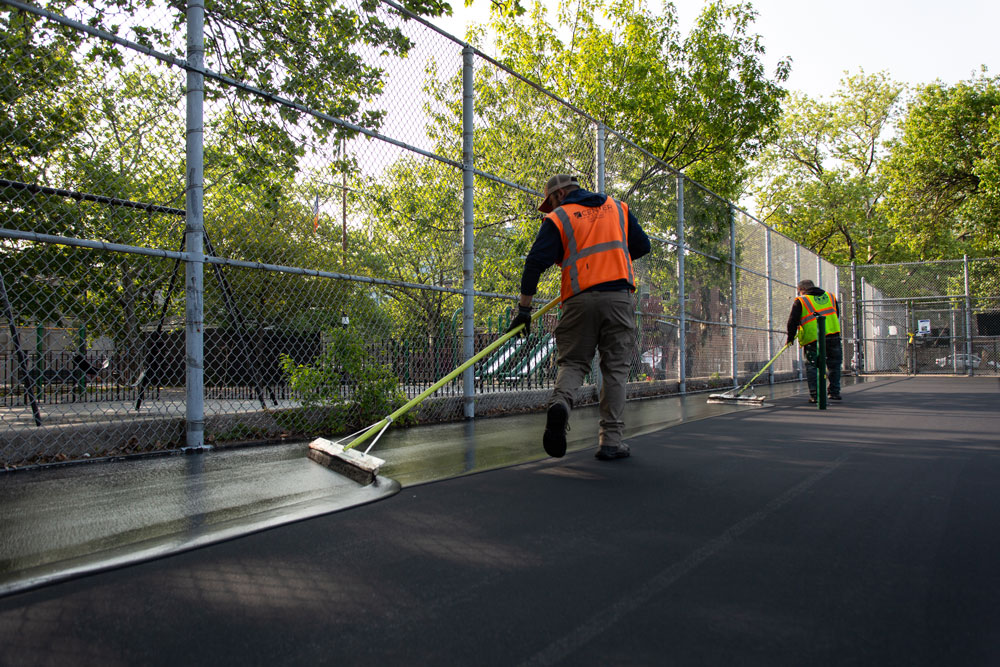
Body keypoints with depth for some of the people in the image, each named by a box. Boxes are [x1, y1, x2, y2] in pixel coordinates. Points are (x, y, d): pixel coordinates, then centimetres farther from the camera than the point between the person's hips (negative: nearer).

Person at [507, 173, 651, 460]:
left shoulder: (558, 219, 8)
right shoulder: (618, 207, 19)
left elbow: (535, 261, -2)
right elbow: (642, 246, 23)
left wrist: (524, 308, 0)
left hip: (579, 300, -1)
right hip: (618, 298, 2)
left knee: (572, 362, 8)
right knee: (616, 368, 6)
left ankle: (560, 402, -23)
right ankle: (611, 440, 5)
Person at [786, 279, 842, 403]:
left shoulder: (800, 301, 2)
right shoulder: (831, 297, 18)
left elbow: (793, 321, 0)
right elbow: (837, 315, 25)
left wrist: (790, 337, 10)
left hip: (812, 339, -4)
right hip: (833, 336, 4)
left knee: (812, 366, 4)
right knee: (834, 365, 16)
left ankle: (814, 395, 0)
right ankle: (834, 392, 20)